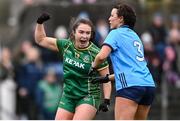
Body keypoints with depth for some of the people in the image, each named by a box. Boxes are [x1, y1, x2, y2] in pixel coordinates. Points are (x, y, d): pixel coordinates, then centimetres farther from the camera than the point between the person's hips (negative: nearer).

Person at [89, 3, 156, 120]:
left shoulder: (116, 33, 3)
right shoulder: (135, 36, 26)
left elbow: (101, 56, -12)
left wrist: (93, 67, 9)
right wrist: (108, 78, 31)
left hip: (130, 85, -8)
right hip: (149, 85, 8)